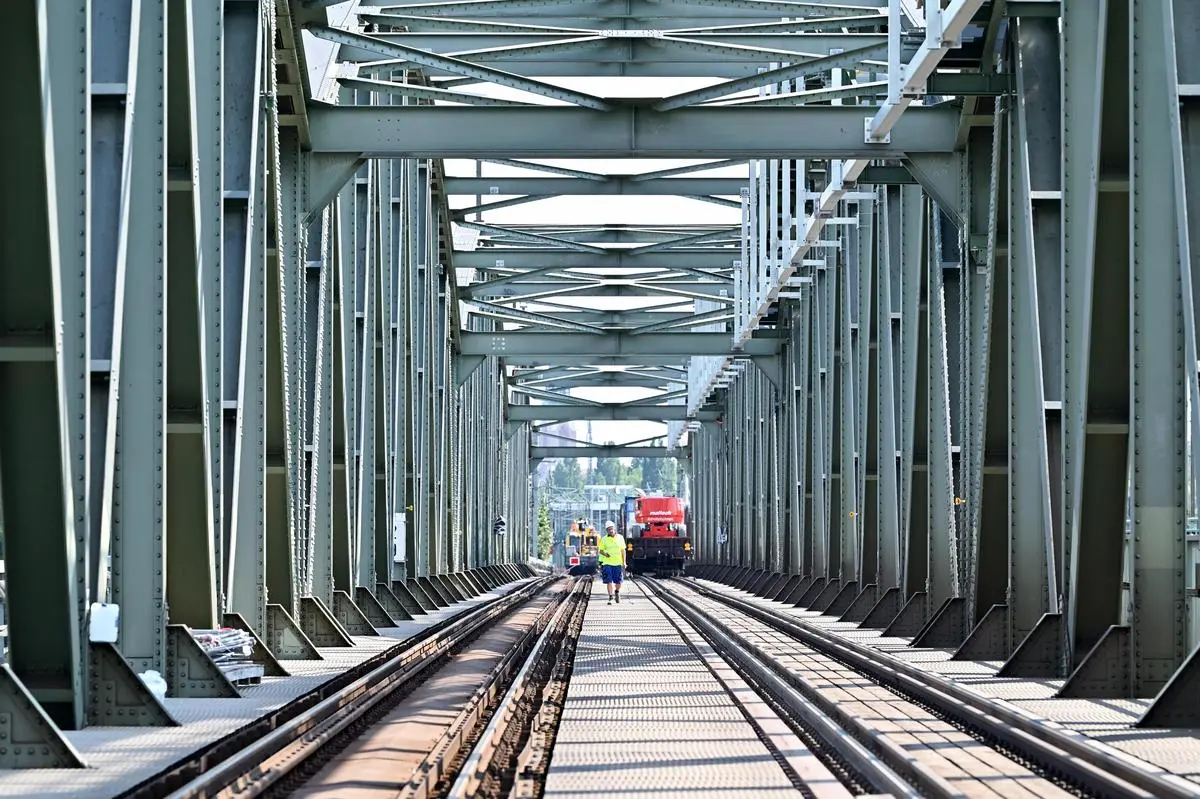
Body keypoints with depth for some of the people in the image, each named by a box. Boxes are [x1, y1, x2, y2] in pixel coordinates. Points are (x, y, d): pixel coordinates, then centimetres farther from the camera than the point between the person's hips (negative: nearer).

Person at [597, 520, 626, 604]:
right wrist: (605, 554, -16)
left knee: (618, 581, 4)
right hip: (607, 563, -1)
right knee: (609, 581, -7)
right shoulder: (604, 539, 0)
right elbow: (601, 550, 7)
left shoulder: (620, 538, 3)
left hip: (618, 563, 1)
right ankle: (611, 597, -1)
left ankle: (617, 592, 32)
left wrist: (624, 562, 6)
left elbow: (623, 551, 9)